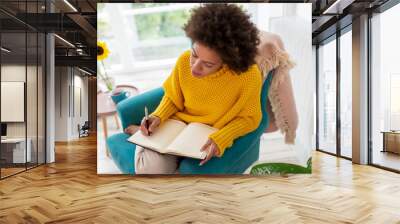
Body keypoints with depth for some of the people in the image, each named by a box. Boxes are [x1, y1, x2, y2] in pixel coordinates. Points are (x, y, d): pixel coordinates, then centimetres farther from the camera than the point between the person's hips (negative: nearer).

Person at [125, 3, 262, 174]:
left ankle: (141, 132, 6)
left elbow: (249, 118, -9)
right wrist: (158, 117, -14)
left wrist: (220, 139, -24)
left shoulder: (249, 76, -25)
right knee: (152, 169, -23)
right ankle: (146, 134, 9)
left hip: (209, 137, -1)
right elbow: (172, 99, 4)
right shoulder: (184, 61, -16)